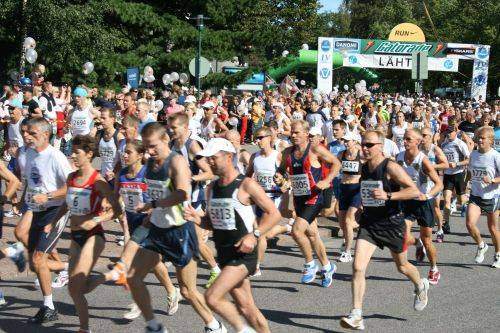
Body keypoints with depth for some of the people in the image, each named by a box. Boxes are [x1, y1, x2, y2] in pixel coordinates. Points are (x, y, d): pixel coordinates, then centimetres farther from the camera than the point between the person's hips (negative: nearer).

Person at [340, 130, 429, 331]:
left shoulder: (390, 167, -17)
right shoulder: (364, 168, 4)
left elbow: (414, 191, -22)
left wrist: (388, 196, -31)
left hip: (392, 223, -4)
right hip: (369, 223, 4)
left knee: (402, 266, 18)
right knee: (357, 267, -14)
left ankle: (421, 286, 53)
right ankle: (356, 317, -12)